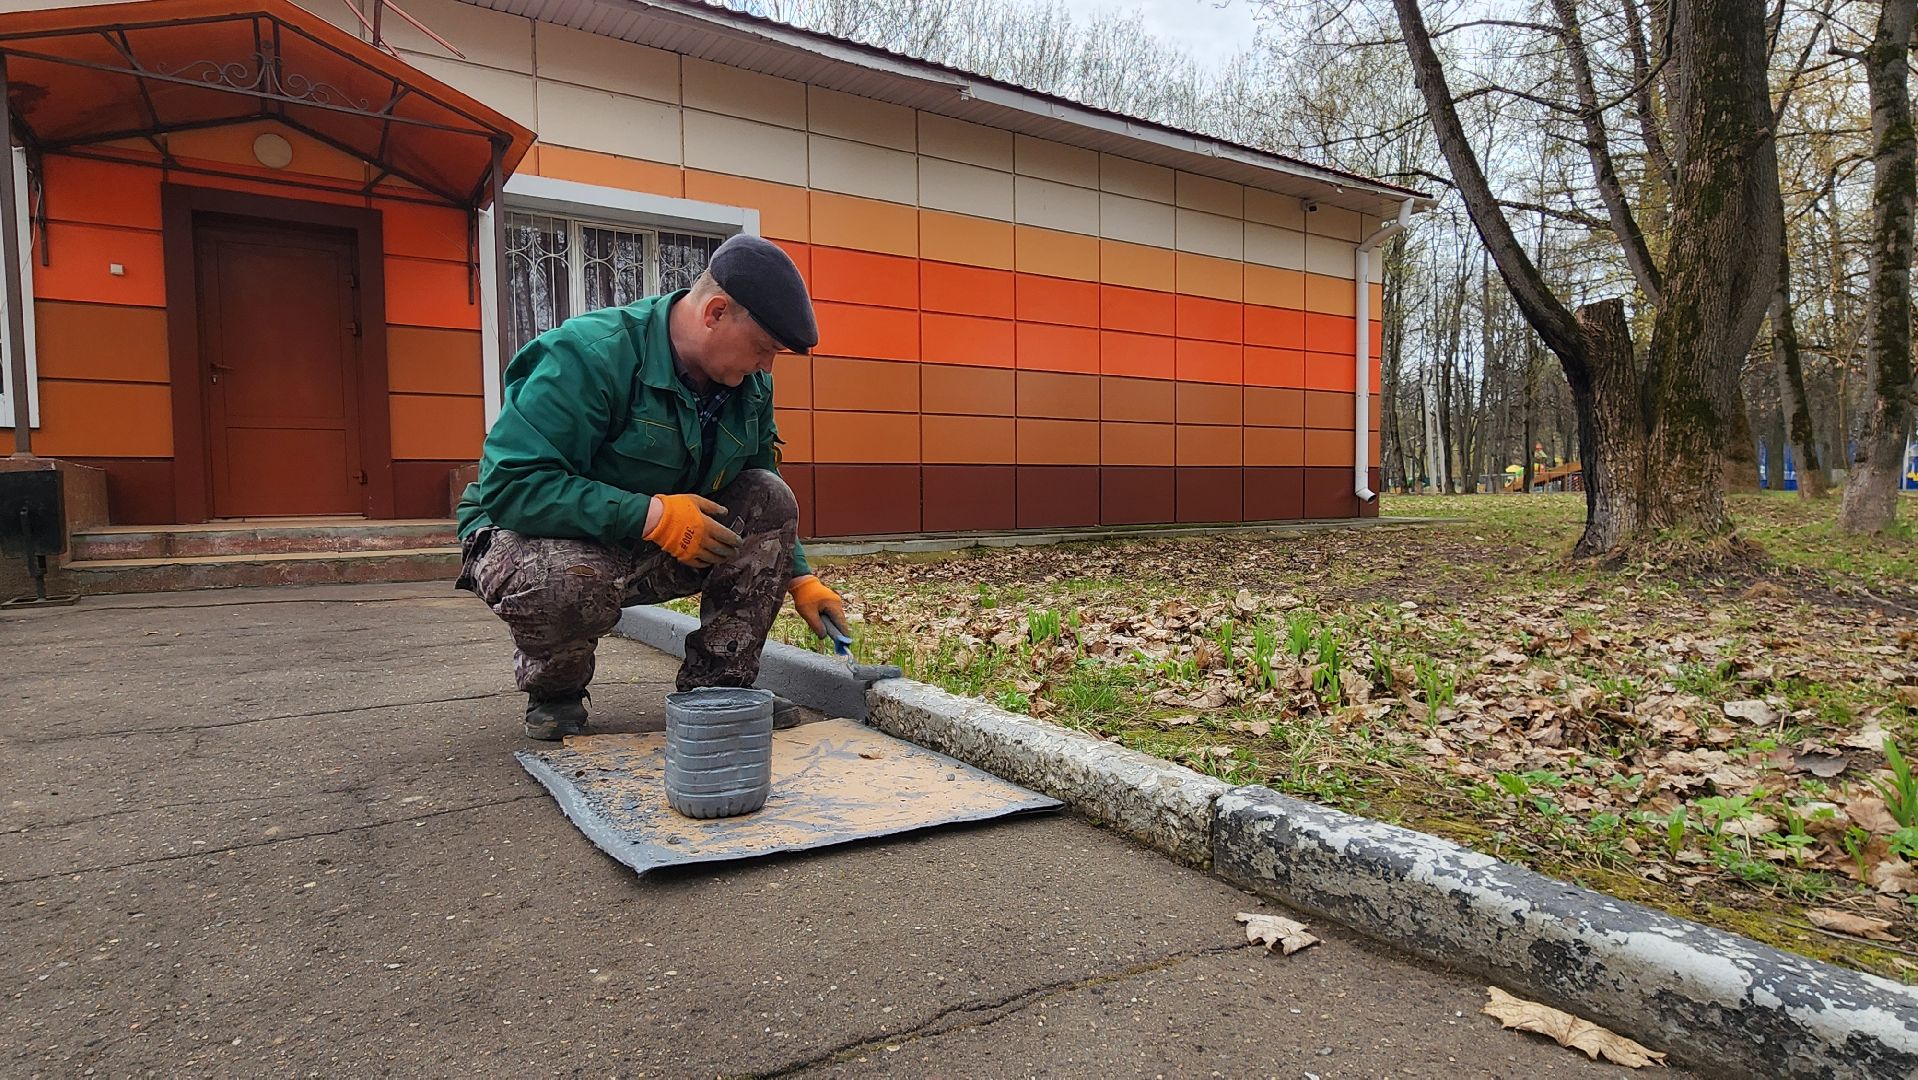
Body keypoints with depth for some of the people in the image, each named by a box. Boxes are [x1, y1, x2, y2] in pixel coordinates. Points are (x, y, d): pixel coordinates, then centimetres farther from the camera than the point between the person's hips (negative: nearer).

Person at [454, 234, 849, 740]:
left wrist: (800, 579, 0)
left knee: (771, 500, -15)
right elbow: (509, 485, -32)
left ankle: (717, 689, -8)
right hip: (539, 535, -6)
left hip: (660, 551, 6)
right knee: (569, 580, -42)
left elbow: (762, 507, 11)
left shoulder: (749, 385, -2)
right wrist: (652, 515, -34)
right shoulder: (589, 355, -26)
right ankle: (554, 694, -5)